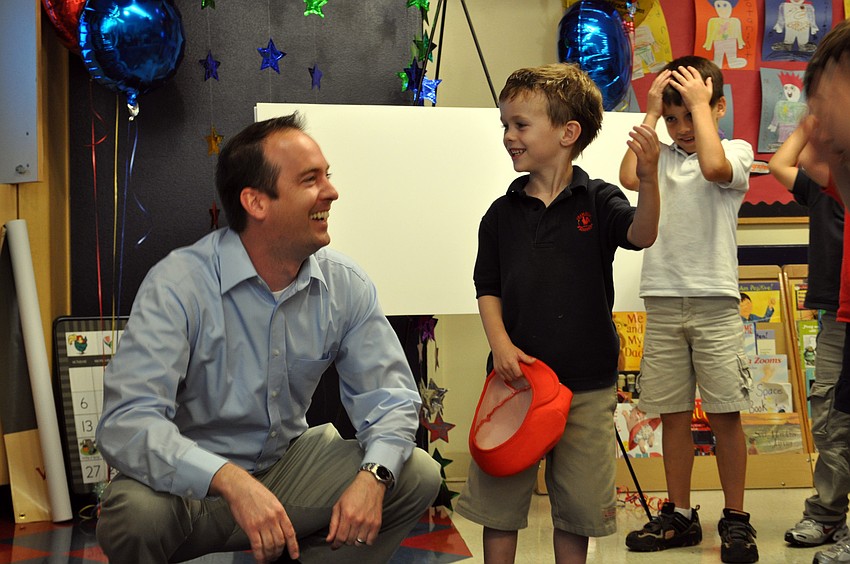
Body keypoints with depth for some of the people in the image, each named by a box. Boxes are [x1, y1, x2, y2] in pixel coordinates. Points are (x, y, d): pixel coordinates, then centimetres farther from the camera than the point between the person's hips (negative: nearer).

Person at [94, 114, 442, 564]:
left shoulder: (346, 285, -4)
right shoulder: (178, 285, -20)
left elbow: (388, 396, -1)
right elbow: (127, 421, -29)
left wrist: (373, 475, -23)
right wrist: (232, 481, -44)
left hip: (288, 466, 5)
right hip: (193, 485, -5)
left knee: (419, 475, -11)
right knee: (135, 512, -36)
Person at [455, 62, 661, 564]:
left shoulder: (597, 201, -4)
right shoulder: (502, 214, 4)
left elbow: (641, 235, -22)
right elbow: (488, 288, 8)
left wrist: (649, 178, -40)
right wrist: (500, 343, -8)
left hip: (587, 387, -2)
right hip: (516, 376, 2)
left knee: (577, 508, 10)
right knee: (499, 504, 8)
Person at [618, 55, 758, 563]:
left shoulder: (736, 151, 2)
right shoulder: (661, 157, 11)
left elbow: (713, 167, -21)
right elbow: (629, 178, -10)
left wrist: (699, 102, -11)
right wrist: (652, 111, -3)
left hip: (715, 301, -3)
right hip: (662, 301, 3)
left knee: (725, 414, -1)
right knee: (673, 414, 8)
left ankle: (736, 520, 10)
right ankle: (680, 516, 19)